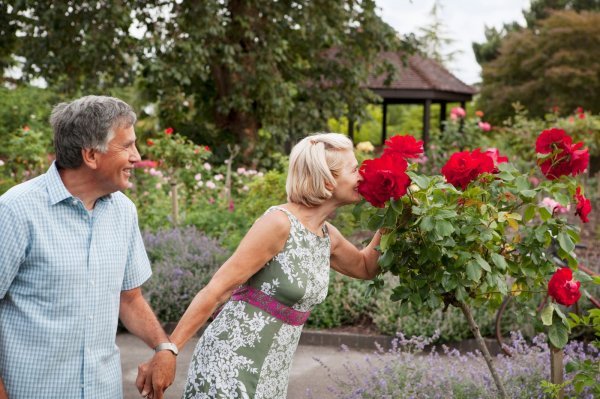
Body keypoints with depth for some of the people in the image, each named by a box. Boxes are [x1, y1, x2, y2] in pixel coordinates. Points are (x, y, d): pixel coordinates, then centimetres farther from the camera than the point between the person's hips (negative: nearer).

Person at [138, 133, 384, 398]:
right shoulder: (279, 223, -19)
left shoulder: (328, 236, 5)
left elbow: (366, 268, 24)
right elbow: (216, 290, -20)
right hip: (229, 366, -8)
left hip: (271, 373, 8)